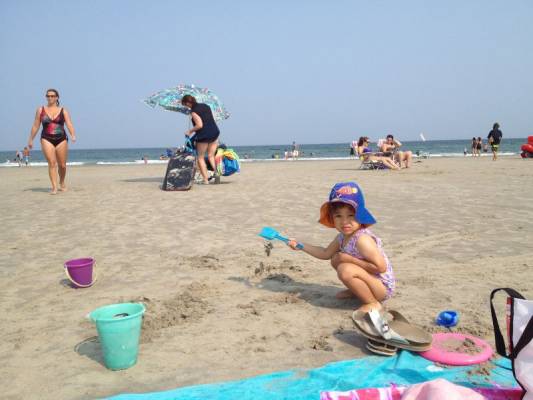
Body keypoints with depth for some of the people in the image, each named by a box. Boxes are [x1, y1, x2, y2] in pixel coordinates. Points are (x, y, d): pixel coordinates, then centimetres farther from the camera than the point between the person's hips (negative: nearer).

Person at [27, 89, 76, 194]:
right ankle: (54, 187, -14)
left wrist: (73, 135, -23)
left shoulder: (63, 111, 6)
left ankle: (62, 183, 31)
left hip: (61, 139, 0)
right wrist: (31, 139, 12)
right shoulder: (40, 110, 9)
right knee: (51, 163, -13)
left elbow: (69, 124, -6)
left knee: (62, 165, 4)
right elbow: (35, 126, 12)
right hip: (46, 139, 0)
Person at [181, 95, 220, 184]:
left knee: (200, 158, 8)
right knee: (211, 156, 18)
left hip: (204, 135, -7)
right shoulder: (205, 106, 11)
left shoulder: (193, 111, -12)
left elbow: (199, 125, -19)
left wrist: (190, 131, -6)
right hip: (214, 132, 7)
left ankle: (205, 179, 5)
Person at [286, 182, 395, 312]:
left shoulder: (362, 239, -30)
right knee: (336, 259, 11)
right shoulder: (342, 237, -2)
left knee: (345, 269, -29)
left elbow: (381, 267, -31)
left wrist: (349, 259, -26)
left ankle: (373, 303, -12)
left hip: (383, 287, -9)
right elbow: (326, 253, 13)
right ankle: (356, 291, 17)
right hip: (371, 280, 9)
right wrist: (300, 246, 7)